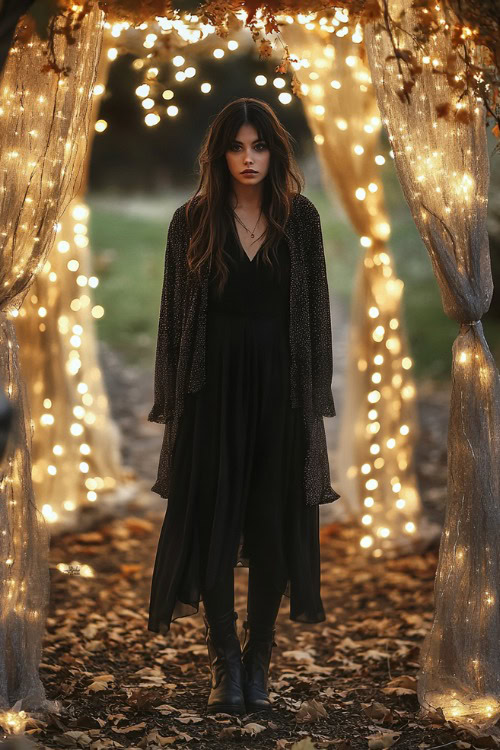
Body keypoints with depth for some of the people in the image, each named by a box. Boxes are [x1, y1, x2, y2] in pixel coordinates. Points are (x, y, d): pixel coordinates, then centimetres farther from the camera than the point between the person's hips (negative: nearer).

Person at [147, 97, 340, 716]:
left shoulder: (300, 219, 3)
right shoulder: (192, 222, 0)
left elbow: (317, 311, 4)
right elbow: (173, 316, 2)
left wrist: (316, 397, -1)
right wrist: (170, 402, -2)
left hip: (279, 386, 1)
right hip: (213, 387, -1)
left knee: (274, 526, 5)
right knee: (212, 525, 1)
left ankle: (258, 659, 17)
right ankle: (224, 663, 11)